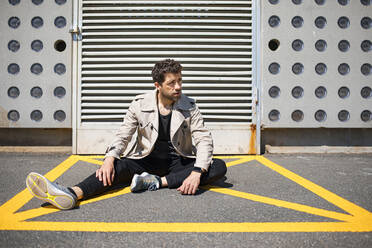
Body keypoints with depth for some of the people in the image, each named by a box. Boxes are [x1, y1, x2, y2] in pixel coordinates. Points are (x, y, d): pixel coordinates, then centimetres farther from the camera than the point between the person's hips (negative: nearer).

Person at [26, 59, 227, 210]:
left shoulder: (189, 107, -5)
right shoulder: (140, 104, -4)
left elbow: (204, 140, -11)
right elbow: (122, 136, -5)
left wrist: (197, 173, -29)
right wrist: (109, 159, -27)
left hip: (177, 163, 1)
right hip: (145, 161, 0)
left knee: (219, 167, -24)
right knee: (119, 166, -31)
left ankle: (158, 182, -32)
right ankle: (72, 194, -55)